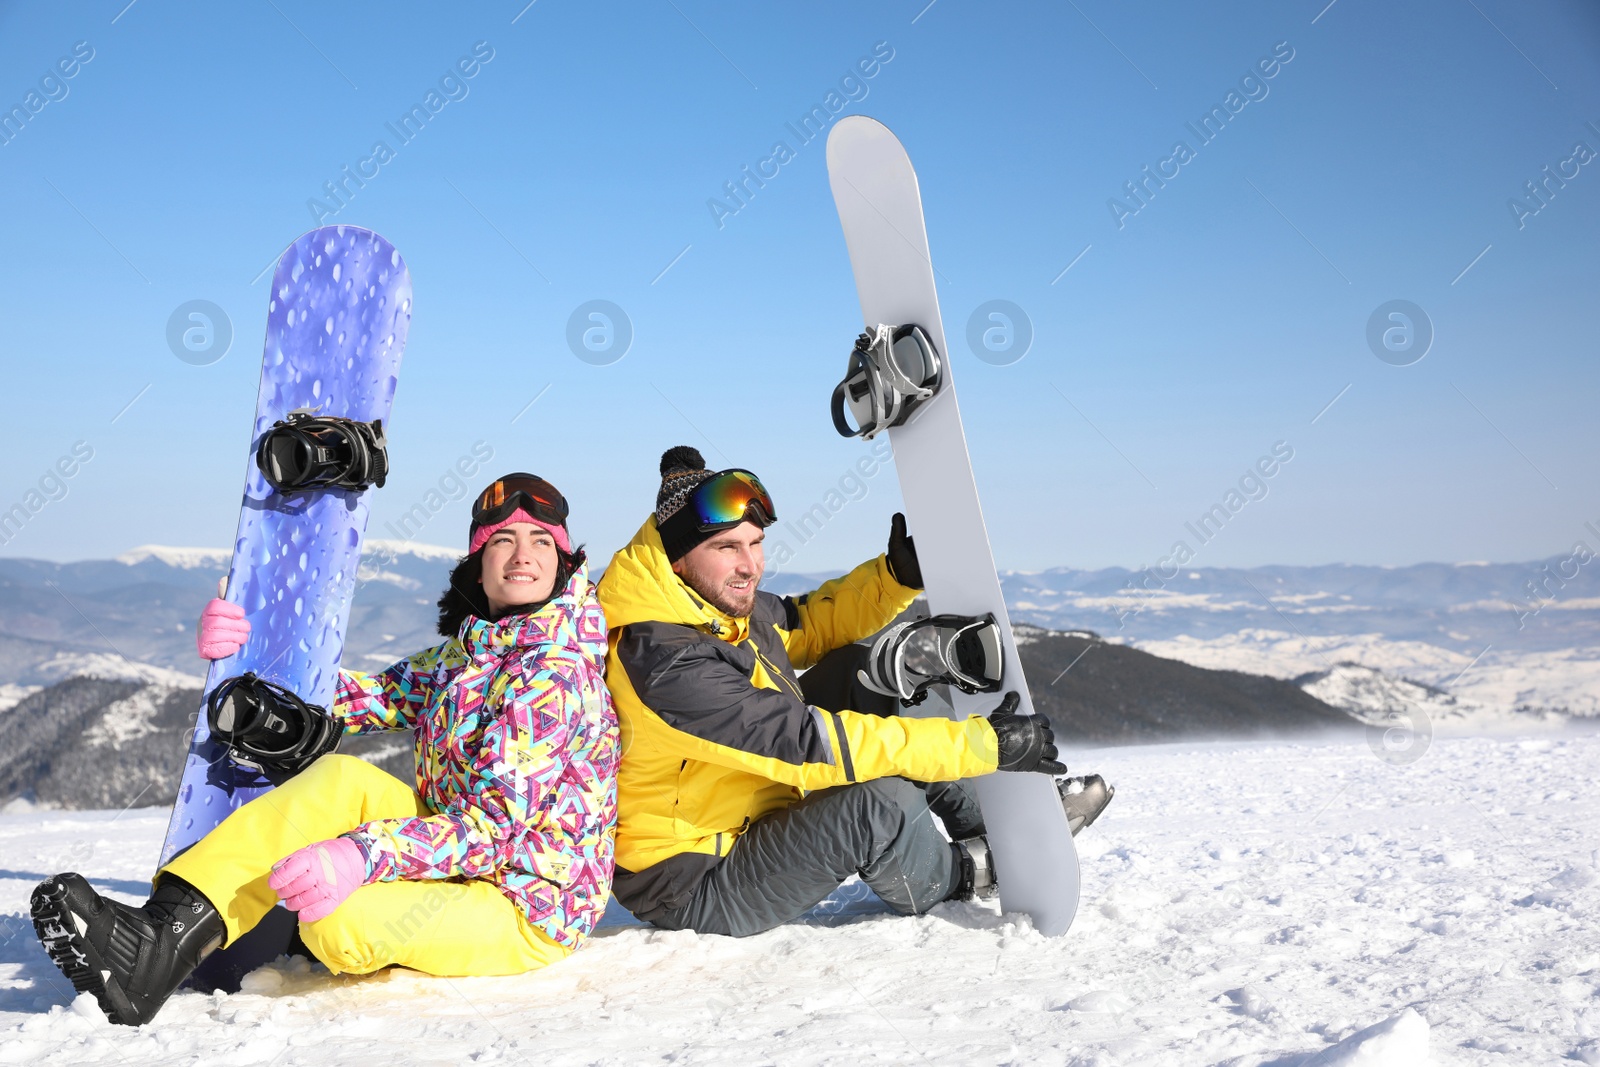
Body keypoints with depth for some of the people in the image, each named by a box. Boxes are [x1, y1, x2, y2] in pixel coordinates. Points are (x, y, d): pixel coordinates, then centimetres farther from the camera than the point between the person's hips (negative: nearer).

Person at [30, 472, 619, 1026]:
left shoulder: (555, 674, -18)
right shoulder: (463, 655, 11)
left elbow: (495, 822, -25)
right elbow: (366, 697, 9)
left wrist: (365, 855, -36)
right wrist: (245, 650, -4)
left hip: (527, 910, -8)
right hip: (458, 866, 8)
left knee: (339, 922, -32)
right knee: (344, 779, -15)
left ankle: (162, 950, -13)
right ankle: (163, 935, -21)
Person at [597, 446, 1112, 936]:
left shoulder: (727, 607, -3)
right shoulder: (663, 661, -30)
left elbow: (806, 623, 15)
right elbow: (806, 743, -32)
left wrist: (898, 575, -4)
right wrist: (982, 743, -28)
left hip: (759, 819, 9)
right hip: (697, 891, -9)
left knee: (857, 670, 2)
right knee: (883, 801, -29)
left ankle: (982, 818, 7)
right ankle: (953, 877, 6)